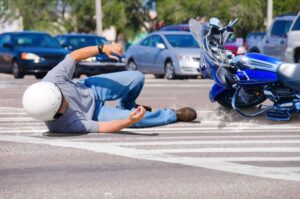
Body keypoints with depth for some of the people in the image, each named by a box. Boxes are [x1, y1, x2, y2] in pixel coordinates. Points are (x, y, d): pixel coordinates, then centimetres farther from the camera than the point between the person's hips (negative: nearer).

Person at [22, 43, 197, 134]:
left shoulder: (51, 81, -37)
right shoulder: (63, 125, -42)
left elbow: (73, 56, -19)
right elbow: (102, 127, -34)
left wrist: (102, 48, -27)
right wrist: (129, 121, -48)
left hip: (89, 88, 4)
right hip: (93, 114, -4)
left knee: (137, 78, 1)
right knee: (138, 119, -16)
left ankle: (125, 107, 38)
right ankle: (173, 115, 18)